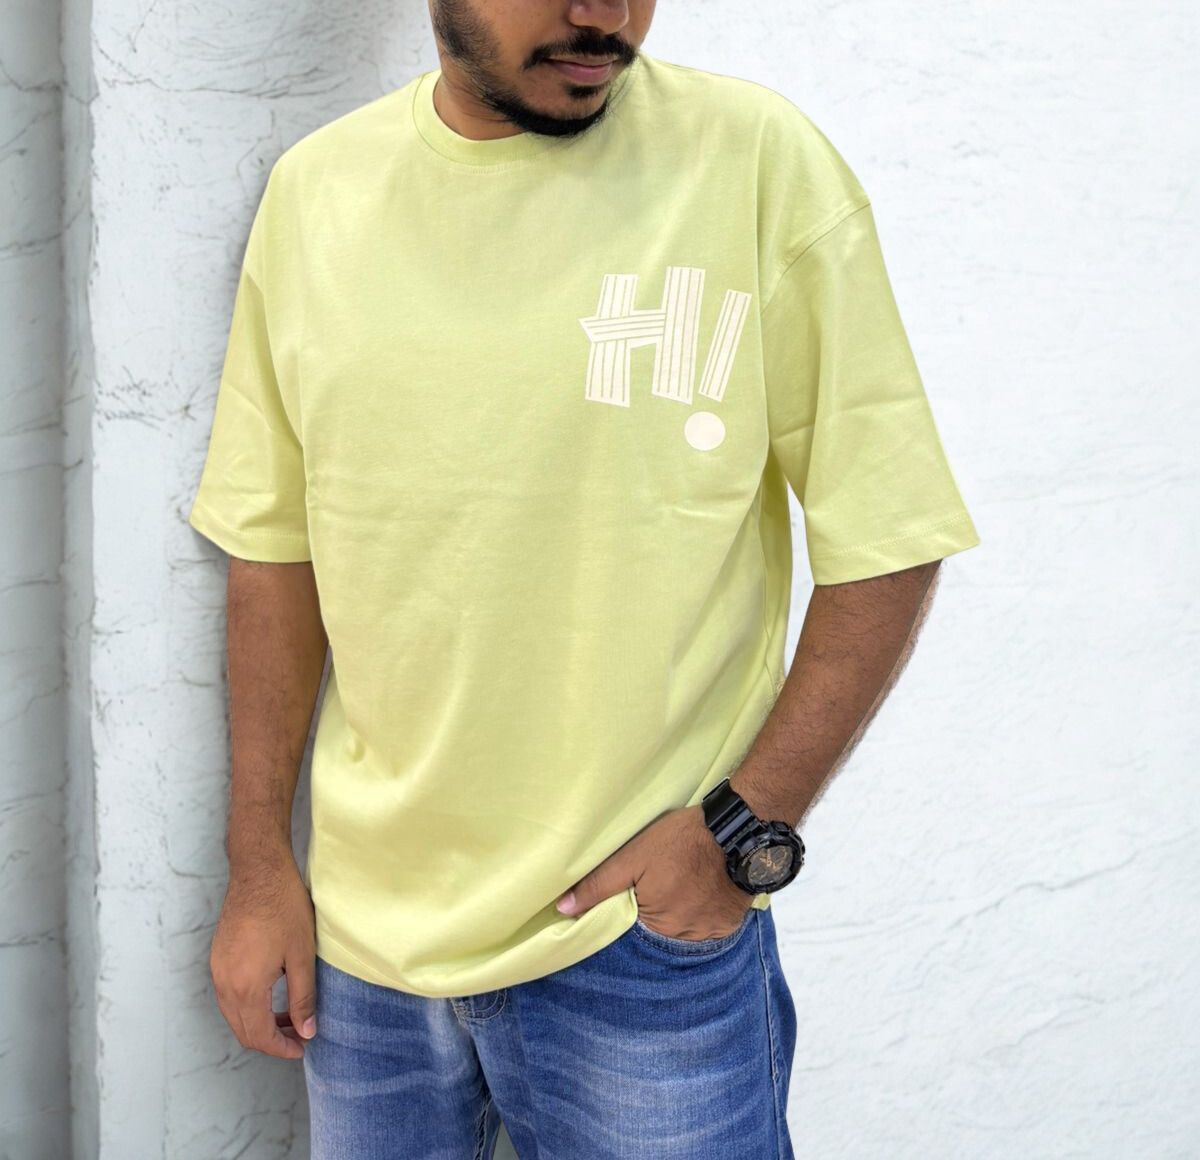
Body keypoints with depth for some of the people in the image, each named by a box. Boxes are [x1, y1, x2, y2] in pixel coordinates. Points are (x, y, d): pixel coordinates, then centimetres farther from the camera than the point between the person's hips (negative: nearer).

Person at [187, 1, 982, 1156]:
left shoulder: (759, 163, -10)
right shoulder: (314, 189, 0)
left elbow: (884, 543, -7)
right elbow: (276, 547, 7)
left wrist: (745, 831, -13)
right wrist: (259, 861, 5)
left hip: (647, 936, -3)